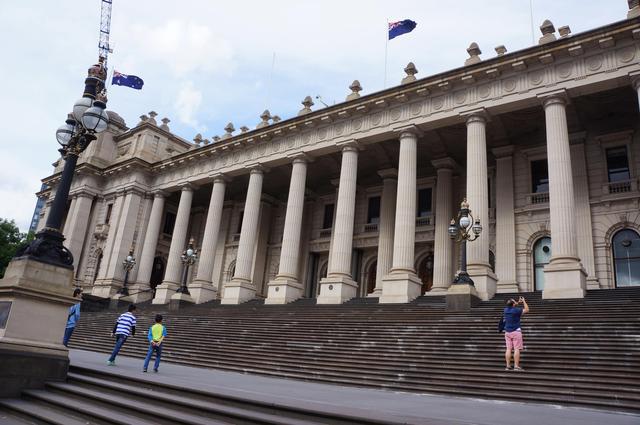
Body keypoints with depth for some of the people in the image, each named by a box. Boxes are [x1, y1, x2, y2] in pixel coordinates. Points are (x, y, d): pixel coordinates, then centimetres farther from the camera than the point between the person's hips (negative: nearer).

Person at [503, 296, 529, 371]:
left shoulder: (506, 310, 3)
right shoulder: (516, 310, -13)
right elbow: (526, 309, -2)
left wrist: (518, 302, 28)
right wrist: (524, 301, 8)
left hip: (507, 332, 6)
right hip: (516, 332, -6)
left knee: (508, 349, 5)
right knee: (517, 349, -3)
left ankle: (508, 366, 5)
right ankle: (516, 366, -6)